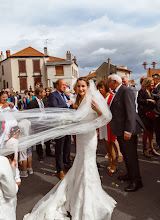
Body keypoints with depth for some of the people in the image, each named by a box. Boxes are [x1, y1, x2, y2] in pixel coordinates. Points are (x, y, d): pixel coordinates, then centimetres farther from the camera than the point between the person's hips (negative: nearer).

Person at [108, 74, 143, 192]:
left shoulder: (126, 91, -16)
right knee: (125, 154, 20)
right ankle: (130, 174, 37)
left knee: (131, 155, 0)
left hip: (126, 131, -9)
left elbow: (131, 112, -22)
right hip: (119, 130, 9)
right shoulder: (116, 93, 13)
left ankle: (136, 180, 15)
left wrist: (128, 131, -24)